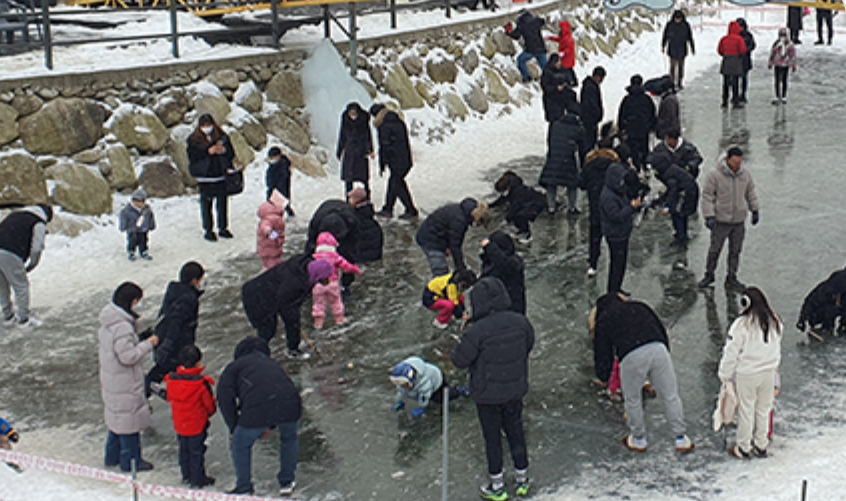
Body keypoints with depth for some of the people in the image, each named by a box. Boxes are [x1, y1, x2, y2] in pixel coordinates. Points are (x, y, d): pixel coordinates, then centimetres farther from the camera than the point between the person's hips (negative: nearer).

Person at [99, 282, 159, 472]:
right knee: (130, 419, 4)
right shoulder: (122, 326, -28)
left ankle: (113, 456, 35)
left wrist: (141, 339, 8)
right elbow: (128, 356, -27)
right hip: (125, 383, -10)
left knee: (117, 417, 22)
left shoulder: (109, 319, 4)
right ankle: (130, 461, 15)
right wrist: (148, 344, -17)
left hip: (112, 380, 10)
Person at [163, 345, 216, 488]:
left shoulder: (171, 379, -10)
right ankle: (197, 480, 17)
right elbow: (209, 404, -12)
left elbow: (170, 399, 5)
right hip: (197, 423, -5)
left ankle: (186, 476, 32)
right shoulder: (201, 383, -24)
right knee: (197, 451, 8)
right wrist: (210, 412, 10)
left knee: (184, 449, 20)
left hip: (179, 423, 5)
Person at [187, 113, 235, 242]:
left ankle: (223, 228, 18)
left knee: (222, 202, 5)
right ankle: (208, 230, 10)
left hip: (221, 175, 2)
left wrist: (224, 150, -14)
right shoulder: (194, 140, -1)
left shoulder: (222, 136, 6)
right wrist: (208, 152, -18)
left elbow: (231, 154, 8)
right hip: (205, 177, -2)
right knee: (206, 204, 1)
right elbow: (192, 157, -9)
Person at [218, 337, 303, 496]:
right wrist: (270, 426, 41)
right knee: (289, 439, 33)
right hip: (290, 406, 4)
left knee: (240, 445, 23)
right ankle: (287, 482, 40)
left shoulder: (234, 366, 22)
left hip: (257, 411, -4)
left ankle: (244, 488, 31)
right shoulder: (273, 364, 35)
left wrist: (234, 428, 17)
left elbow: (225, 398, 9)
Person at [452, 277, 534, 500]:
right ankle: (522, 479, 36)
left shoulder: (478, 331, -27)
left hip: (488, 394, -4)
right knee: (515, 431, 21)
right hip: (515, 389, 4)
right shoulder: (520, 322, -12)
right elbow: (529, 345, 7)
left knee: (492, 438, 12)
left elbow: (459, 360, -18)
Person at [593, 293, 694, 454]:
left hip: (631, 357, -2)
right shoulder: (639, 306, 29)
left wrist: (603, 377, 37)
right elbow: (661, 330, 28)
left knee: (632, 399, 21)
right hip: (658, 350, 2)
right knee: (670, 395, 17)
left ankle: (639, 440, 37)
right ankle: (681, 439, 27)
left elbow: (602, 352, 22)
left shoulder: (603, 321, 21)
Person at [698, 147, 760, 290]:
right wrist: (709, 216, -16)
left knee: (735, 251, 10)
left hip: (739, 221, 4)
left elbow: (751, 193, 15)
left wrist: (755, 211, 18)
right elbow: (707, 195, -12)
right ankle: (709, 275, 24)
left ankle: (731, 279, 21)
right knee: (715, 250, 5)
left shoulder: (745, 174, 1)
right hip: (721, 221, -4)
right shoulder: (715, 175, -14)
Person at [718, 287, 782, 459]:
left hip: (746, 375, -5)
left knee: (746, 410, 8)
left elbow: (731, 353, -13)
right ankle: (761, 446, 28)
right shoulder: (775, 322, -3)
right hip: (769, 373, 5)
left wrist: (725, 375, -3)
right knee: (764, 409, 17)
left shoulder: (741, 324, -19)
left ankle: (744, 448, 19)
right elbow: (777, 350, 10)